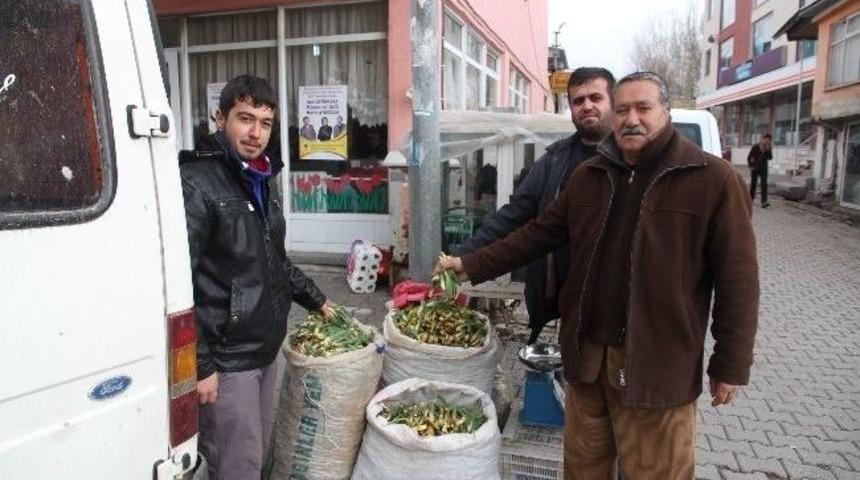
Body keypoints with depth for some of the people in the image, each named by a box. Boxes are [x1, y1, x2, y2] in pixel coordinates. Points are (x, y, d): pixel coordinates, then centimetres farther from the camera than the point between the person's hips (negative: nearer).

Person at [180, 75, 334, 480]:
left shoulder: (259, 181, 12)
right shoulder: (196, 183, -15)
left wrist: (315, 299, 22)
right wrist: (199, 364, -20)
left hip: (265, 349, 8)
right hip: (225, 361, -8)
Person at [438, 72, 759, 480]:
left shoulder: (713, 179, -7)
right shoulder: (587, 177, 8)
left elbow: (737, 278, -7)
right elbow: (538, 234, 11)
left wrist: (730, 366, -6)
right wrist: (472, 266, 5)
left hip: (657, 362, -4)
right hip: (587, 354, 5)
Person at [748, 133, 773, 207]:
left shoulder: (768, 148, -2)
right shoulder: (755, 147, -10)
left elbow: (770, 158, -7)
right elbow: (749, 157, -5)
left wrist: (768, 150, -20)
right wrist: (750, 166, -8)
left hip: (763, 168, 2)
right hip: (755, 168, -1)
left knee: (764, 184, -10)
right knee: (753, 184, 10)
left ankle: (764, 202, -15)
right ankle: (751, 199, 27)